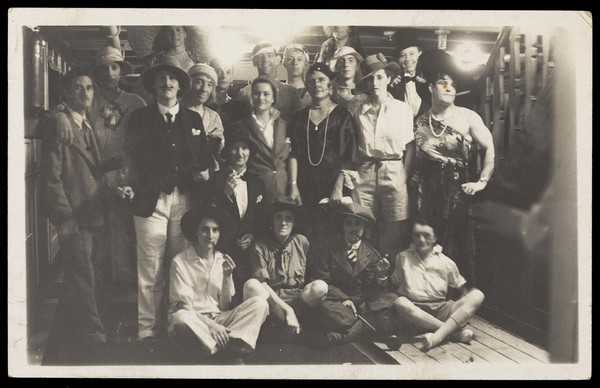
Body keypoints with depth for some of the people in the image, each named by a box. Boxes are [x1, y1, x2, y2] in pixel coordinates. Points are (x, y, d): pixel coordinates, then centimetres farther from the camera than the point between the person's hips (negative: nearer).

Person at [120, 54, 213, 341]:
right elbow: (131, 158, 7)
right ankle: (147, 330, 7)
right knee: (150, 271, -3)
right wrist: (128, 185, -6)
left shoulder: (193, 119, 15)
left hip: (185, 199, 2)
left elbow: (204, 158, 17)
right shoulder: (140, 118, 8)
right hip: (150, 199, -2)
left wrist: (204, 173, -1)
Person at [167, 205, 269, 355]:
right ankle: (230, 343, -24)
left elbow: (225, 307, 7)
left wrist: (227, 277, -8)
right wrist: (211, 326, -21)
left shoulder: (223, 261, 9)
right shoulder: (180, 262, -4)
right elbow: (183, 307, -9)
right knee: (181, 318, -39)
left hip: (219, 318, 4)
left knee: (260, 303, -15)